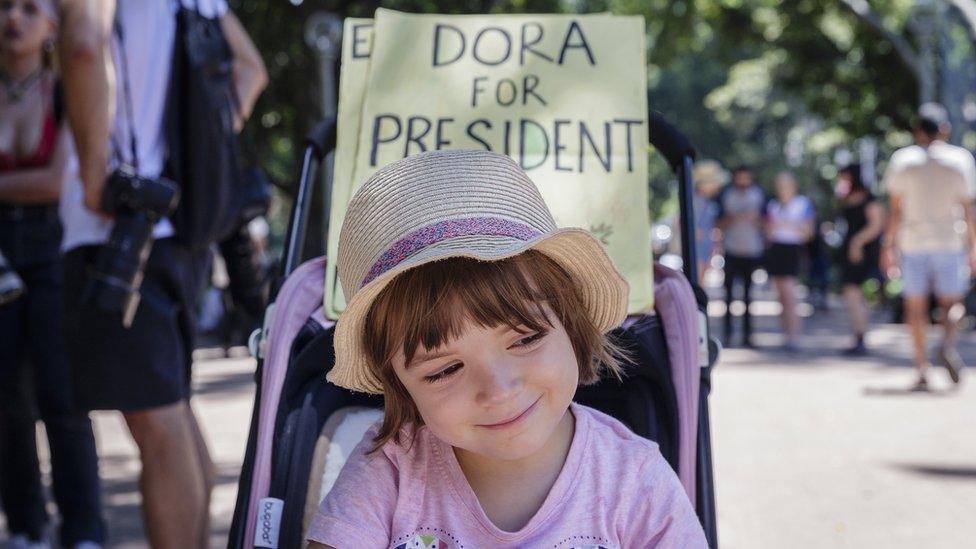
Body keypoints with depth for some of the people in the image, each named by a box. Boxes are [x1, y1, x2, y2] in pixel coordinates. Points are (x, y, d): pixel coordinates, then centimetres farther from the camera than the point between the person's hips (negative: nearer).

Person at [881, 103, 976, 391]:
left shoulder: (902, 160, 1)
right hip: (950, 241, 0)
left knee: (915, 307, 5)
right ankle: (948, 344, -17)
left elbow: (895, 209, 0)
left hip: (913, 242, 0)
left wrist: (889, 246, 5)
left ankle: (922, 370, 0)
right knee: (951, 300, 11)